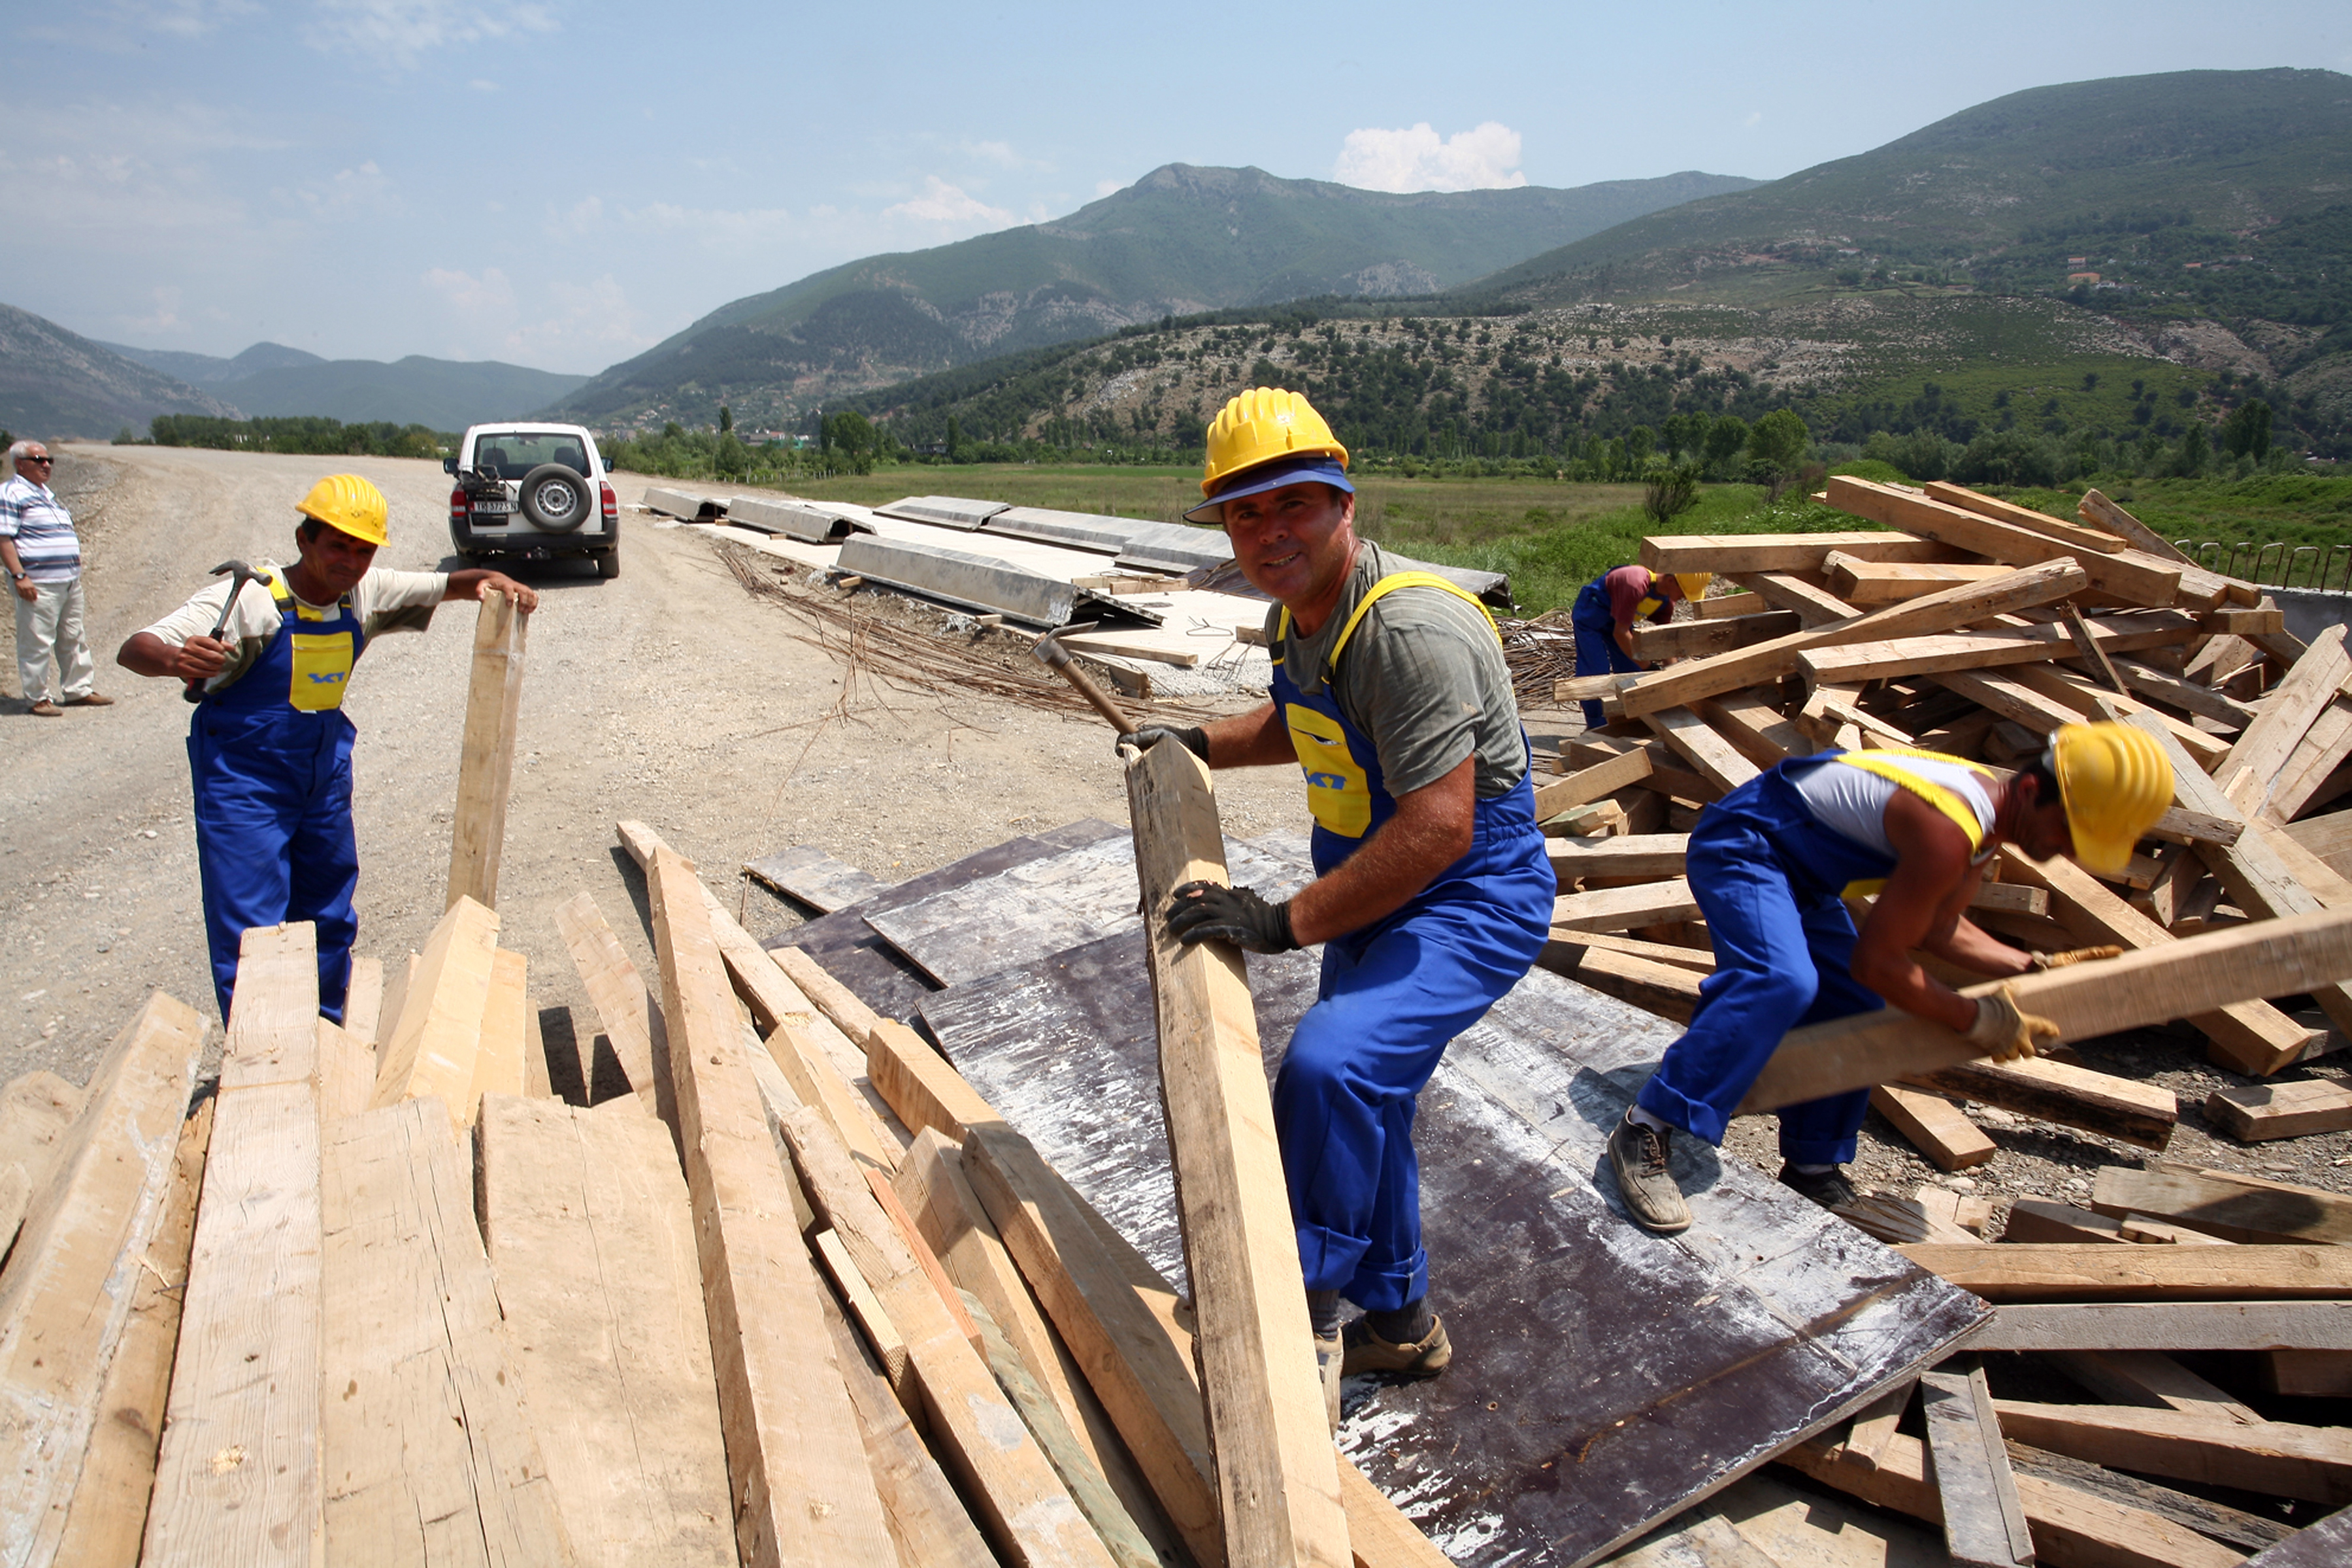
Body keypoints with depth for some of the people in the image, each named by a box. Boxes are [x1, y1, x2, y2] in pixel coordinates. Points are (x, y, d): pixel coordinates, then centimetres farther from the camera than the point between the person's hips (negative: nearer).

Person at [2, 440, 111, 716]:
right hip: (38, 585, -9)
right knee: (37, 642, -4)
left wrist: (75, 572, 24)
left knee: (73, 639, 14)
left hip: (70, 581, 9)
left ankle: (79, 690, 23)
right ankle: (38, 698, 1)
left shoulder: (47, 493, 20)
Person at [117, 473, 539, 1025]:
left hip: (325, 772, 6)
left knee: (330, 916, 18)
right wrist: (175, 660, -50)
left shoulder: (366, 594, -6)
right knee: (250, 933, -5)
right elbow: (133, 650, -26)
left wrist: (489, 580, -18)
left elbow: (444, 585, 5)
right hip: (244, 784, -6)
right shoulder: (248, 599, -22)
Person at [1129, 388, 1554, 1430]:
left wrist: (1286, 923, -30)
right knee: (1358, 1108, 17)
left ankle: (1305, 1314, -8)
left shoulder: (1409, 629, -28)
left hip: (1472, 901, -10)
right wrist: (1200, 745, 14)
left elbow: (1438, 828, -33)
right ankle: (1400, 1323, 38)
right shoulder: (1293, 614, 3)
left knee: (1330, 1066, -30)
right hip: (1374, 895, 10)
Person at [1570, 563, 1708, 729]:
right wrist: (1647, 667, -29)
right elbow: (1620, 633, -34)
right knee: (1595, 673, -13)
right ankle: (1597, 730, -3)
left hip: (1616, 618, 9)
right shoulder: (1636, 585, -37)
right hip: (1591, 614, -8)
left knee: (1631, 668, 5)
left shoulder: (1667, 600, -10)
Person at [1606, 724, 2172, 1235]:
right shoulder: (1950, 833, -30)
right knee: (1782, 982, -33)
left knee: (1852, 1010, 10)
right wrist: (1976, 1020, -14)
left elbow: (1938, 928, 17)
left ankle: (1812, 1166, 24)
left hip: (1799, 873, 11)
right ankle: (1645, 1132, -31)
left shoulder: (1989, 811, 2)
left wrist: (2031, 967, 7)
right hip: (1738, 845, -11)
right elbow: (1876, 961, -25)